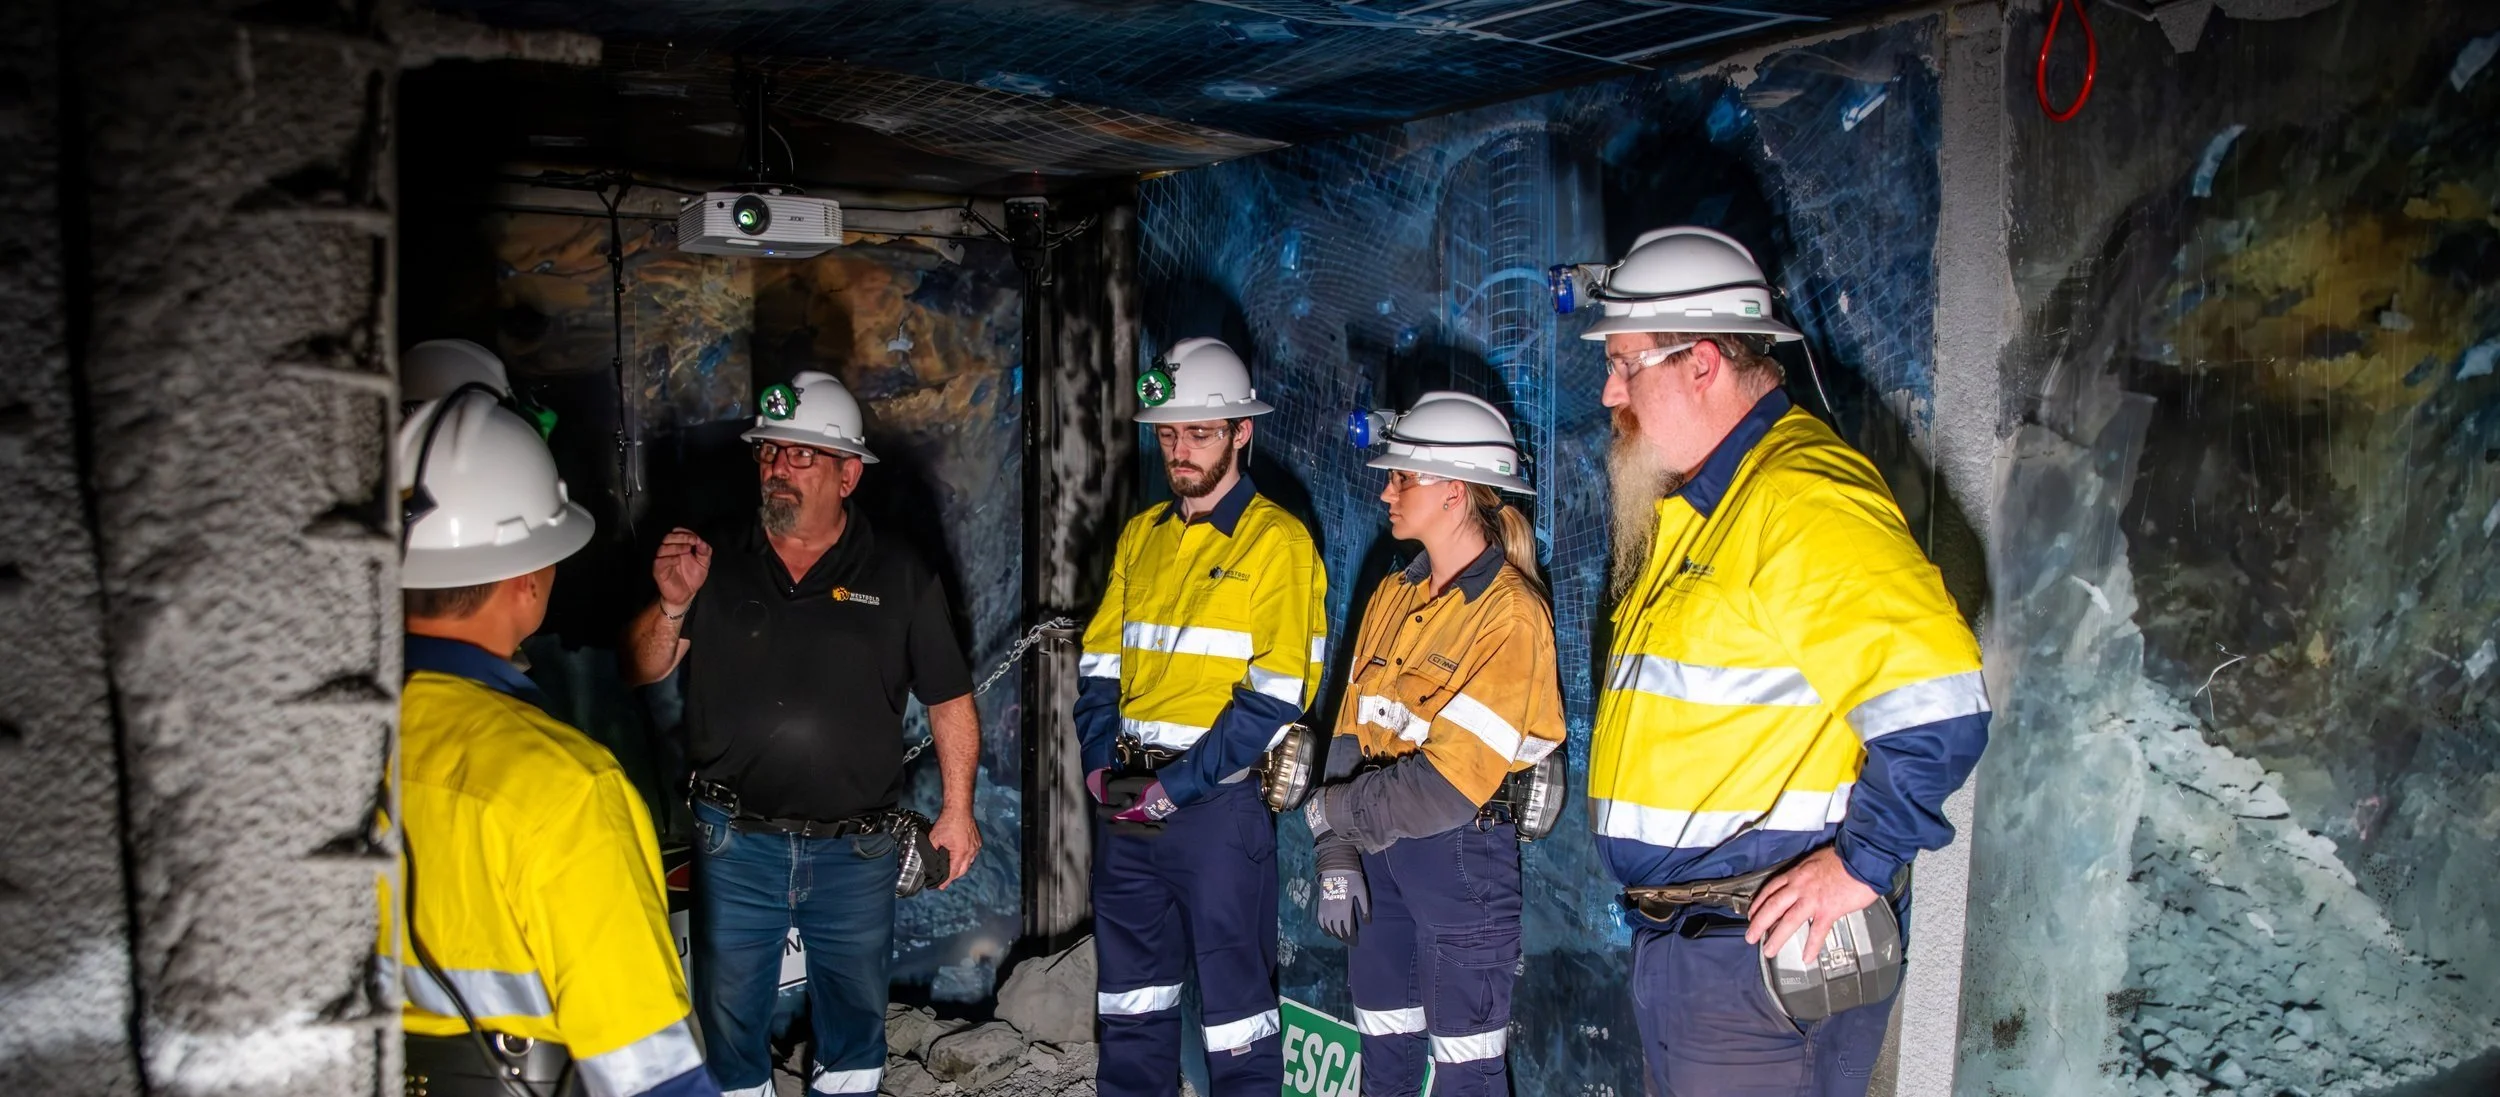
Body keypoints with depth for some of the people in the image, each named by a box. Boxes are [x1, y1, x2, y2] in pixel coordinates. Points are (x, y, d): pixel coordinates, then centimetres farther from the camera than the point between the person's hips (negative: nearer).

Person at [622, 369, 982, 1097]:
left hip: (855, 849, 0)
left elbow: (949, 700, 1)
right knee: (729, 1015, 13)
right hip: (735, 843, 1)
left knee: (854, 1010, 19)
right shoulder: (717, 563, 1)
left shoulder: (900, 577, -2)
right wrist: (673, 608, -21)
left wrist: (957, 810, -3)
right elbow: (643, 670, -1)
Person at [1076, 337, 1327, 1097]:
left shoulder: (1276, 540, -7)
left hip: (1218, 801, -6)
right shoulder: (1141, 535, 13)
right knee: (1130, 987, 15)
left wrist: (1177, 788, -15)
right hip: (1128, 802, 6)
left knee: (1234, 994, 2)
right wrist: (1102, 763, -3)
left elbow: (1275, 694, -13)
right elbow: (1098, 663, 13)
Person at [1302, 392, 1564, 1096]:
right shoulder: (1393, 596, 7)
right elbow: (1351, 734, 6)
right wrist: (1335, 855, -2)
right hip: (1377, 848, 7)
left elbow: (1445, 786, -22)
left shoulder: (1511, 615, -16)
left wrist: (1330, 808, -10)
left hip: (1461, 852, -7)